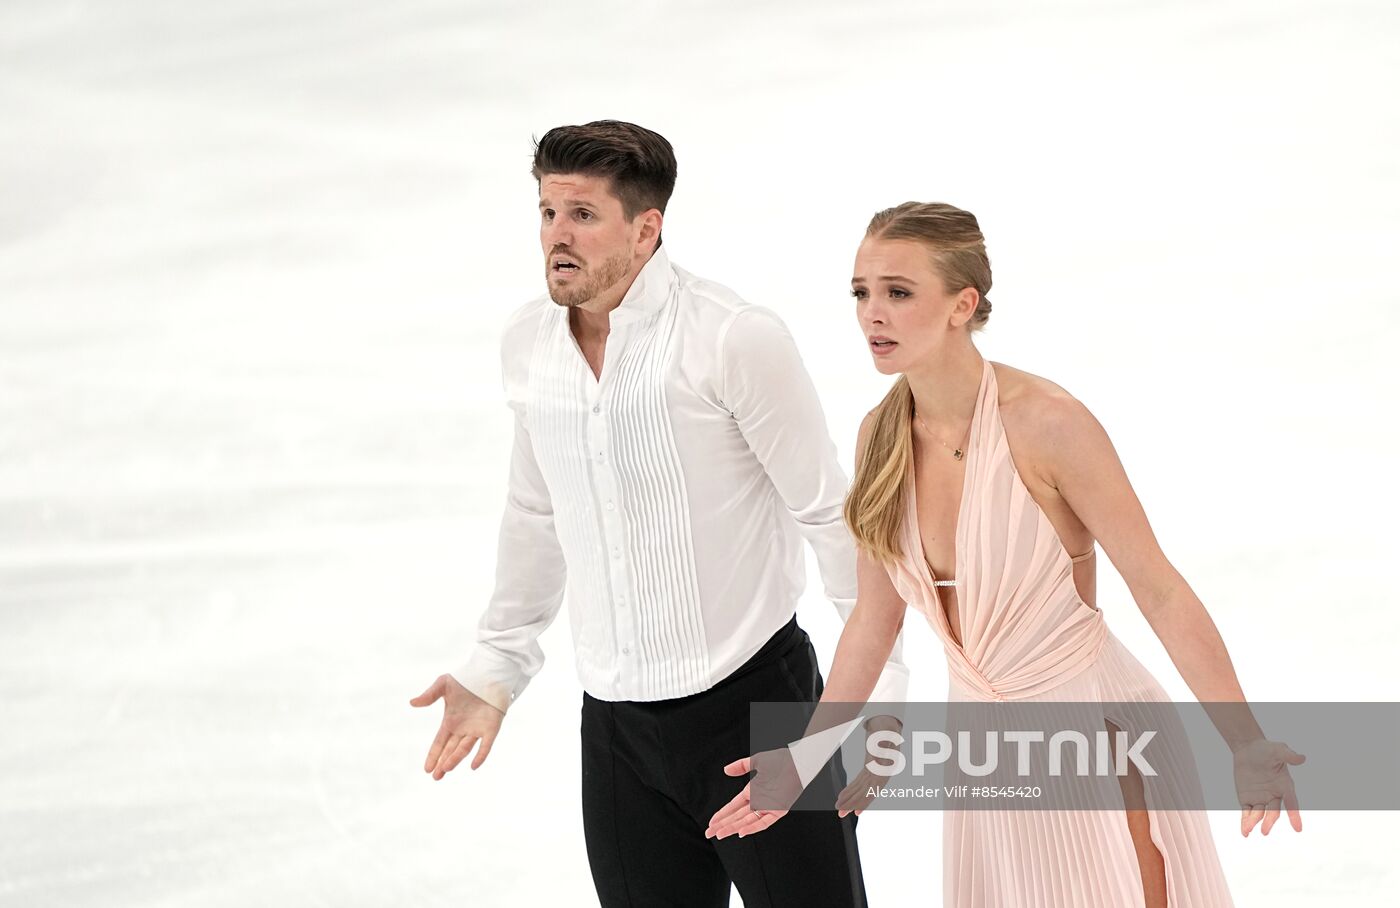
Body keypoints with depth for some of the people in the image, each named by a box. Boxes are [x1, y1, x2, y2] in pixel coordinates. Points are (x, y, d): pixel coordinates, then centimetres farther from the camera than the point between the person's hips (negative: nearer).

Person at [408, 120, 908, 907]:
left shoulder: (736, 338, -15)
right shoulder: (528, 342, 3)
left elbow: (831, 513, -10)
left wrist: (878, 687, -10)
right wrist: (496, 668, 21)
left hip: (755, 701, -5)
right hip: (616, 724, 5)